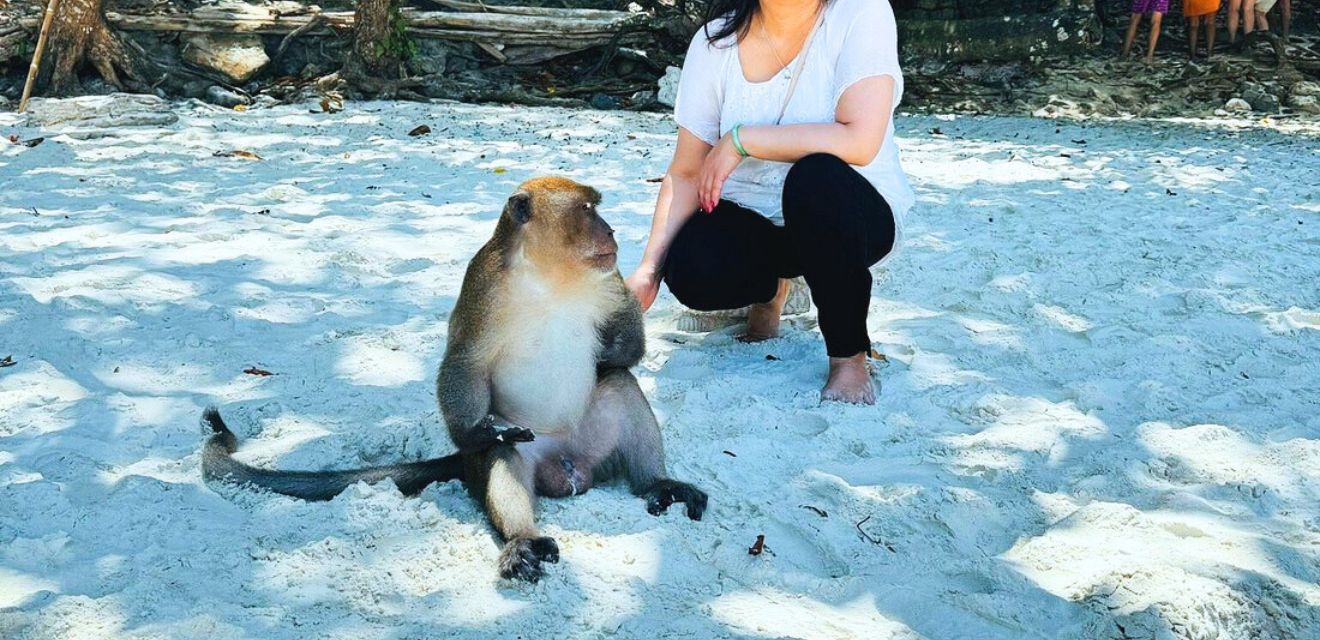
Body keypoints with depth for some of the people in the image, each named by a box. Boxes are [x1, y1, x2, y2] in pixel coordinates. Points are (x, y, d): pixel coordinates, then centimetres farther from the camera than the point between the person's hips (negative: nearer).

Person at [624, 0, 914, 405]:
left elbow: (861, 140, -29)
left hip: (849, 214, -3)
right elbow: (686, 173, -5)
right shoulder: (716, 41, -7)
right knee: (692, 272, -28)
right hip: (753, 219, 3)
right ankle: (770, 286, 11)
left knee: (816, 177, -36)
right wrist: (649, 270, -15)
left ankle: (850, 357, -17)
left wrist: (740, 140, -24)